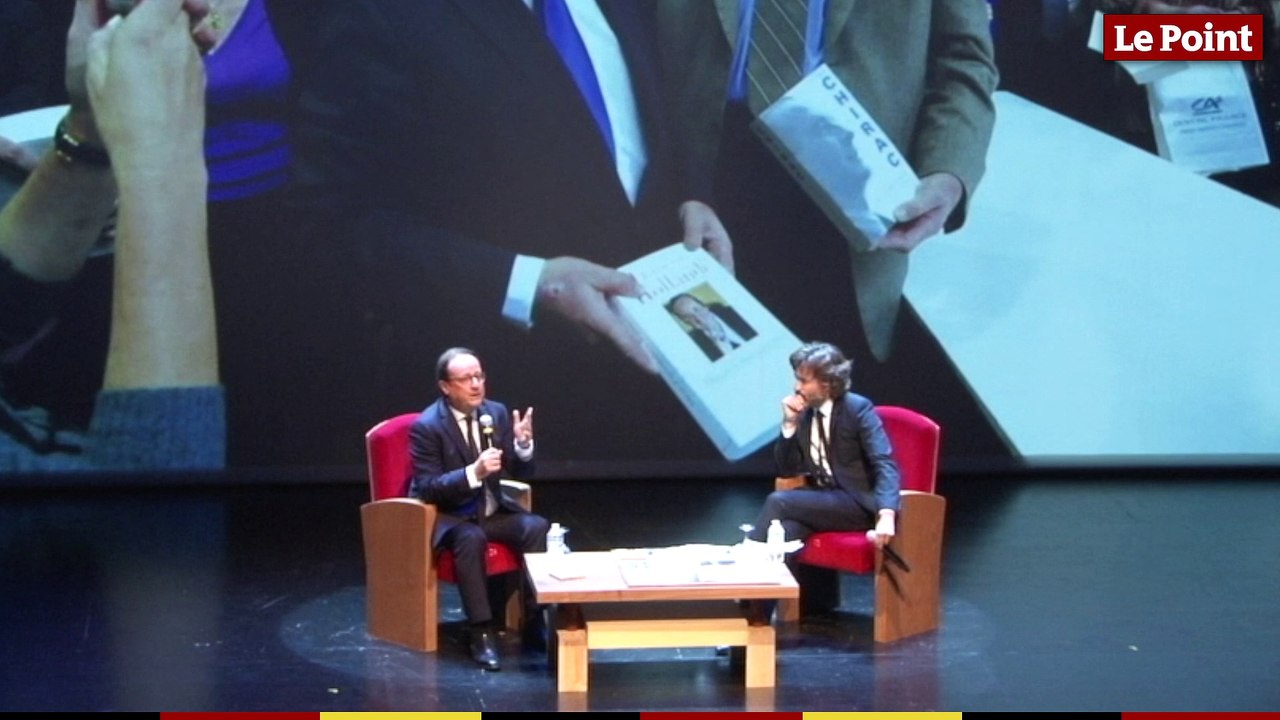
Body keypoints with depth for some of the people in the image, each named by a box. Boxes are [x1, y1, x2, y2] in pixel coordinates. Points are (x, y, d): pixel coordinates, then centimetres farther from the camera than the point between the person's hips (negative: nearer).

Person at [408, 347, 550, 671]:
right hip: (447, 516, -5)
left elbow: (521, 473, 4)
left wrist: (523, 445, -19)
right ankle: (481, 633, -32)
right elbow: (427, 488, -20)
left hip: (491, 511, 5)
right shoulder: (426, 426, -16)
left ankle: (535, 617, -15)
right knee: (471, 538, -37)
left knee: (536, 527, -22)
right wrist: (473, 473, -33)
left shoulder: (496, 413, 1)